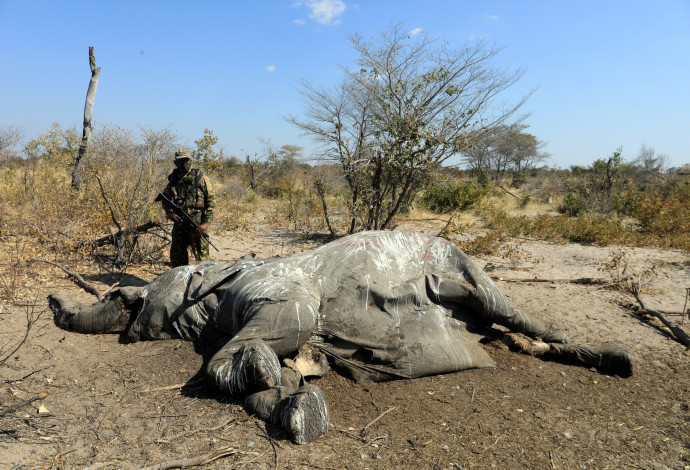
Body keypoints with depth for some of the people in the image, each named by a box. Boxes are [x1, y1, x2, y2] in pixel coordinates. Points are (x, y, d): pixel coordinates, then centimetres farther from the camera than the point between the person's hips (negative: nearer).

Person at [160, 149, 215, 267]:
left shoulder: (200, 178, -3)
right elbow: (165, 198, 23)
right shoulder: (173, 179, 12)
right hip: (178, 222, 5)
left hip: (197, 225, -5)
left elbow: (211, 200, -5)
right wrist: (169, 213, 2)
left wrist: (206, 223, -13)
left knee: (201, 257, -6)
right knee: (176, 256, 12)